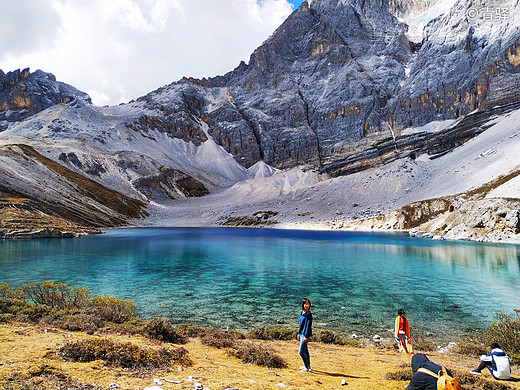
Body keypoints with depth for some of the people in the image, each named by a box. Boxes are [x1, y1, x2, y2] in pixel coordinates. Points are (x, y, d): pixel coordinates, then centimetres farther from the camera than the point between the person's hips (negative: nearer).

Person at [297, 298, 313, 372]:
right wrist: (299, 333, 18)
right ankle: (307, 365, 30)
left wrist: (306, 336, -18)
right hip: (302, 333, 8)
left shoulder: (309, 314, -17)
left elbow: (309, 325, -18)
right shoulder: (302, 312, 8)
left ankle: (307, 367, 6)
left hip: (306, 334, -8)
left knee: (301, 351, -6)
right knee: (305, 350, 18)